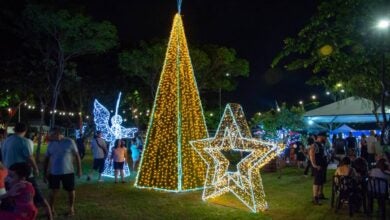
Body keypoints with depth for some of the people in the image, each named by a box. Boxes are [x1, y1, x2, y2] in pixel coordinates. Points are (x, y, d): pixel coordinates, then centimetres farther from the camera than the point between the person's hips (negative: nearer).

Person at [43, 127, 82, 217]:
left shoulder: (69, 142, -9)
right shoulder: (51, 144, 1)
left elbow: (77, 156, -5)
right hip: (53, 172, 3)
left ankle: (71, 208, 27)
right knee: (53, 191, 9)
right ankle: (51, 209, 24)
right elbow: (47, 159, 7)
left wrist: (79, 169, -6)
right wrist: (45, 172, 6)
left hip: (68, 172, -2)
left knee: (70, 190, 9)